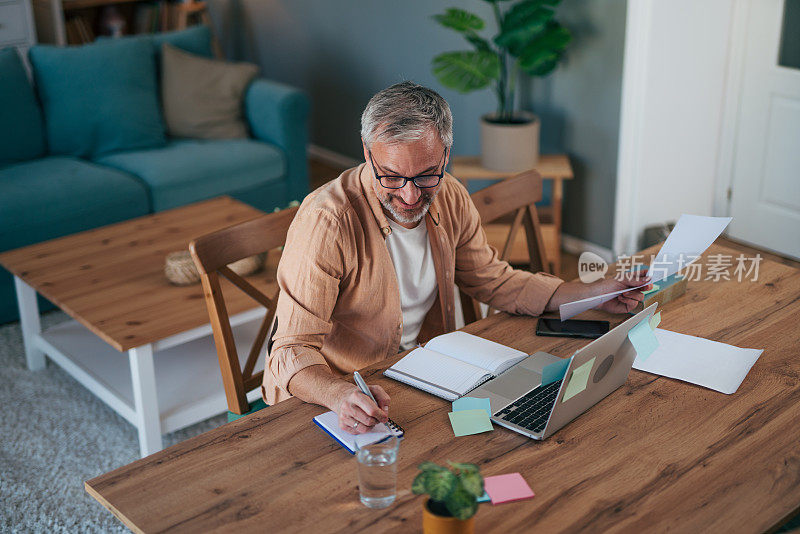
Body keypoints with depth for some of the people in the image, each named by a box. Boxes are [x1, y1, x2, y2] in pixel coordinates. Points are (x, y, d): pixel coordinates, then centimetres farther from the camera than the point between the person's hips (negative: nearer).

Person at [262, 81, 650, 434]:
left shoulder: (450, 199, -4)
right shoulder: (325, 221, -25)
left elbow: (494, 282, 12)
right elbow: (293, 351, -26)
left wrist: (594, 293, 4)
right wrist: (341, 396, -48)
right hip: (325, 396, -7)